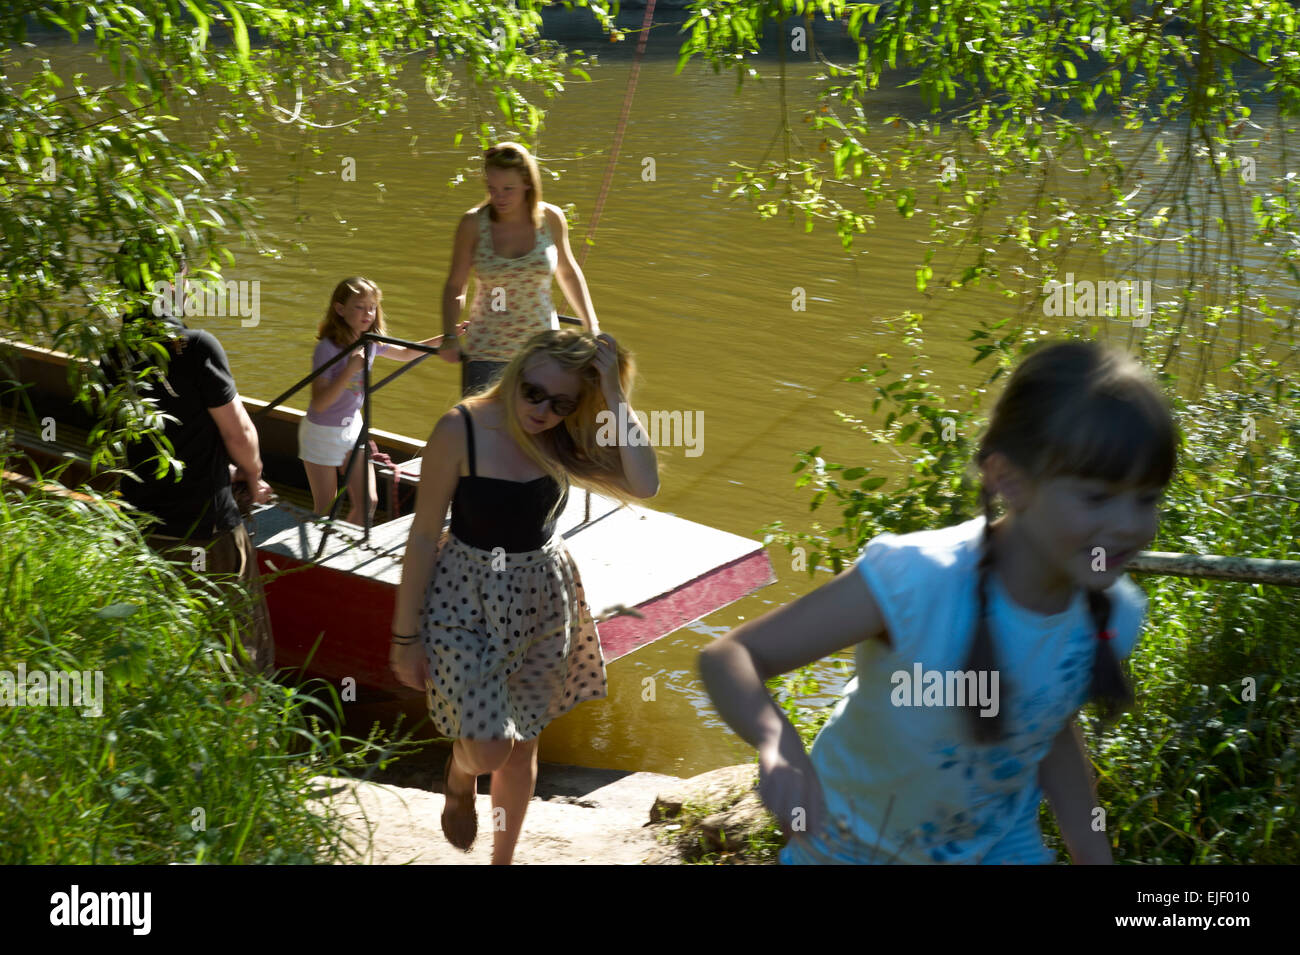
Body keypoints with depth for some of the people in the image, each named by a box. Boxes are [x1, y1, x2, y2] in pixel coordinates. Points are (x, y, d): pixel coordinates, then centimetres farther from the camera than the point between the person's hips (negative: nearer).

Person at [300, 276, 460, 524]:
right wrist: (350, 370, -39)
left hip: (352, 427, 6)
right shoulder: (327, 348, -24)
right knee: (325, 510, 2)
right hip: (322, 432, -6)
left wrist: (445, 338, 5)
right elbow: (319, 404, -30)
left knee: (368, 502, 5)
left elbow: (406, 354, 15)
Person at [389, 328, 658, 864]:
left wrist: (615, 397, -23)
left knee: (522, 746, 15)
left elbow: (643, 484, -23)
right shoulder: (462, 429, -18)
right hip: (466, 599, -4)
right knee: (487, 749, -12)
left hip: (541, 601, 4)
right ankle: (460, 777, 27)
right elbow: (424, 535, -11)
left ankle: (503, 858, 38)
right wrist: (406, 636, -8)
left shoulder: (565, 442, -7)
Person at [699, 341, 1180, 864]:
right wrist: (779, 744, -51)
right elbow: (728, 656, -33)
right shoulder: (914, 582, -36)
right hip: (856, 845, -3)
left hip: (998, 844, 4)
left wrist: (1093, 854, -1)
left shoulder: (1111, 616, -19)